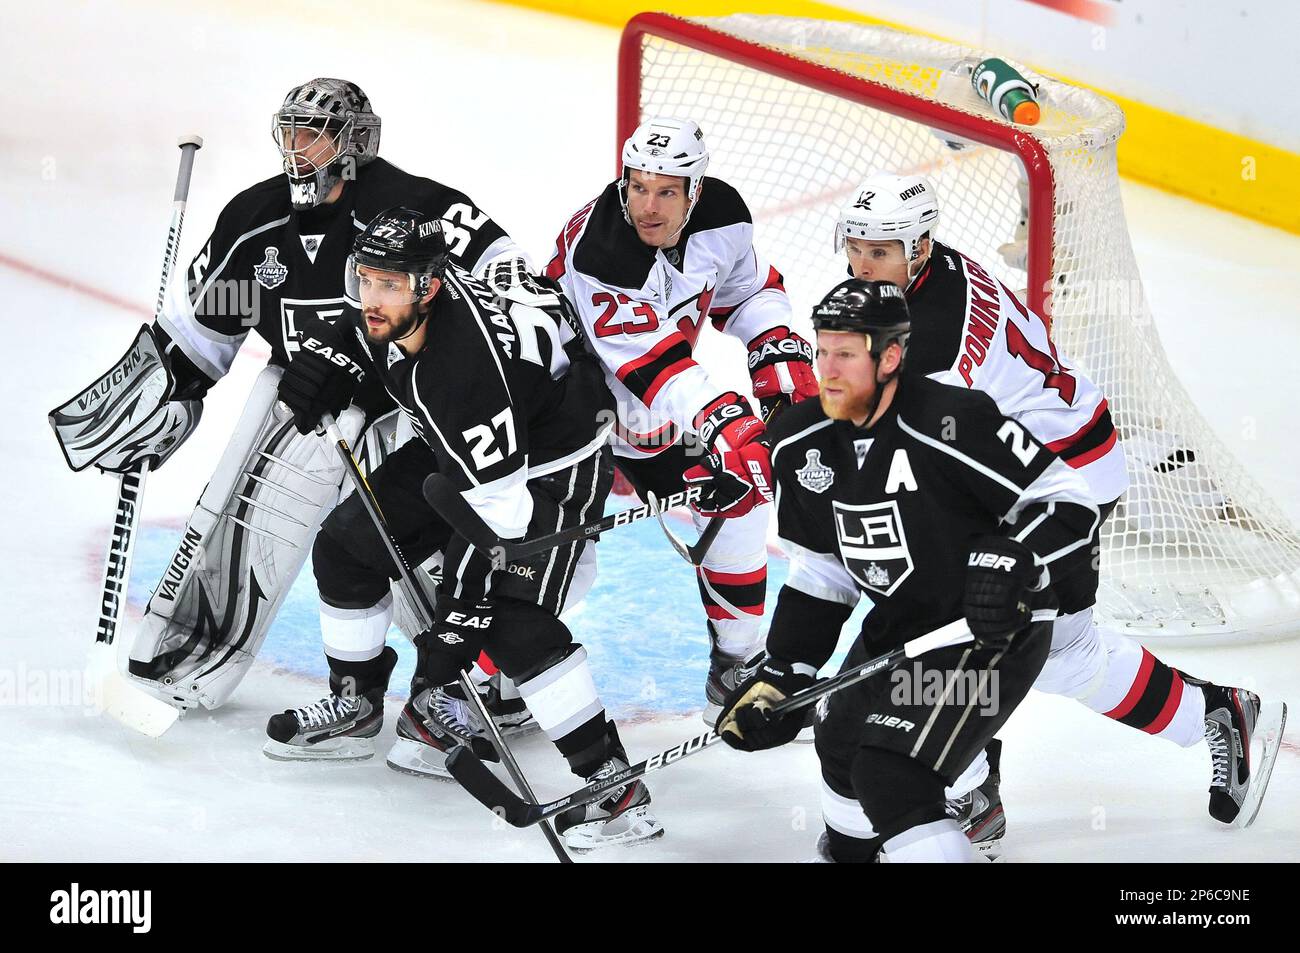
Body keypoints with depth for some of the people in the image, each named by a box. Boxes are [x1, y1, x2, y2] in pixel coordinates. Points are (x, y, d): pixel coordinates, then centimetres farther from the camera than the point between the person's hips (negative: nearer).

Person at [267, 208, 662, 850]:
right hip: (457, 448, 9)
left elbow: (499, 513, -38)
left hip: (552, 465, -9)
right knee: (346, 545, 8)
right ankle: (355, 706, 29)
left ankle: (620, 793, -18)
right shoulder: (391, 311, -16)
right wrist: (328, 357, -4)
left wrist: (455, 624, -36)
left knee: (513, 623, -24)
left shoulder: (469, 365, -40)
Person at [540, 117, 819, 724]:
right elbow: (652, 359, -38)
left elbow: (749, 287, 8)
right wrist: (722, 419, -47)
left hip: (668, 403, 6)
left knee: (736, 499, 2)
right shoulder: (593, 247, -32)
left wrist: (778, 351, -9)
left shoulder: (722, 214, -13)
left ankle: (736, 669, 17)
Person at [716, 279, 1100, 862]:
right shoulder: (802, 445, -3)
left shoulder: (954, 423, -26)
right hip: (897, 626, 8)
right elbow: (820, 570, 7)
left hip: (994, 631, -8)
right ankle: (847, 849, 56)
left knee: (891, 781, -20)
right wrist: (783, 672, 1)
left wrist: (1014, 563, -38)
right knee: (841, 749, 26)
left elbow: (1067, 503, -21)